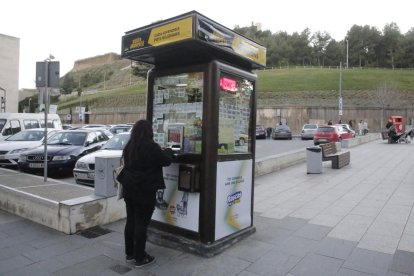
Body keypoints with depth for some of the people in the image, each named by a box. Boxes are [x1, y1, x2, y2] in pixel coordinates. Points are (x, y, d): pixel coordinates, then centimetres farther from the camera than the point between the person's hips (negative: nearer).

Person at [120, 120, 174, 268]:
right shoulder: (151, 146, -16)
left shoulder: (129, 147, 6)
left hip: (129, 188, 7)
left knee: (131, 221, 16)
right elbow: (166, 160, -7)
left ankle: (129, 254, 28)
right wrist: (169, 151, 15)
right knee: (141, 224, 2)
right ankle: (140, 258, 13)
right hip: (145, 190, -7)